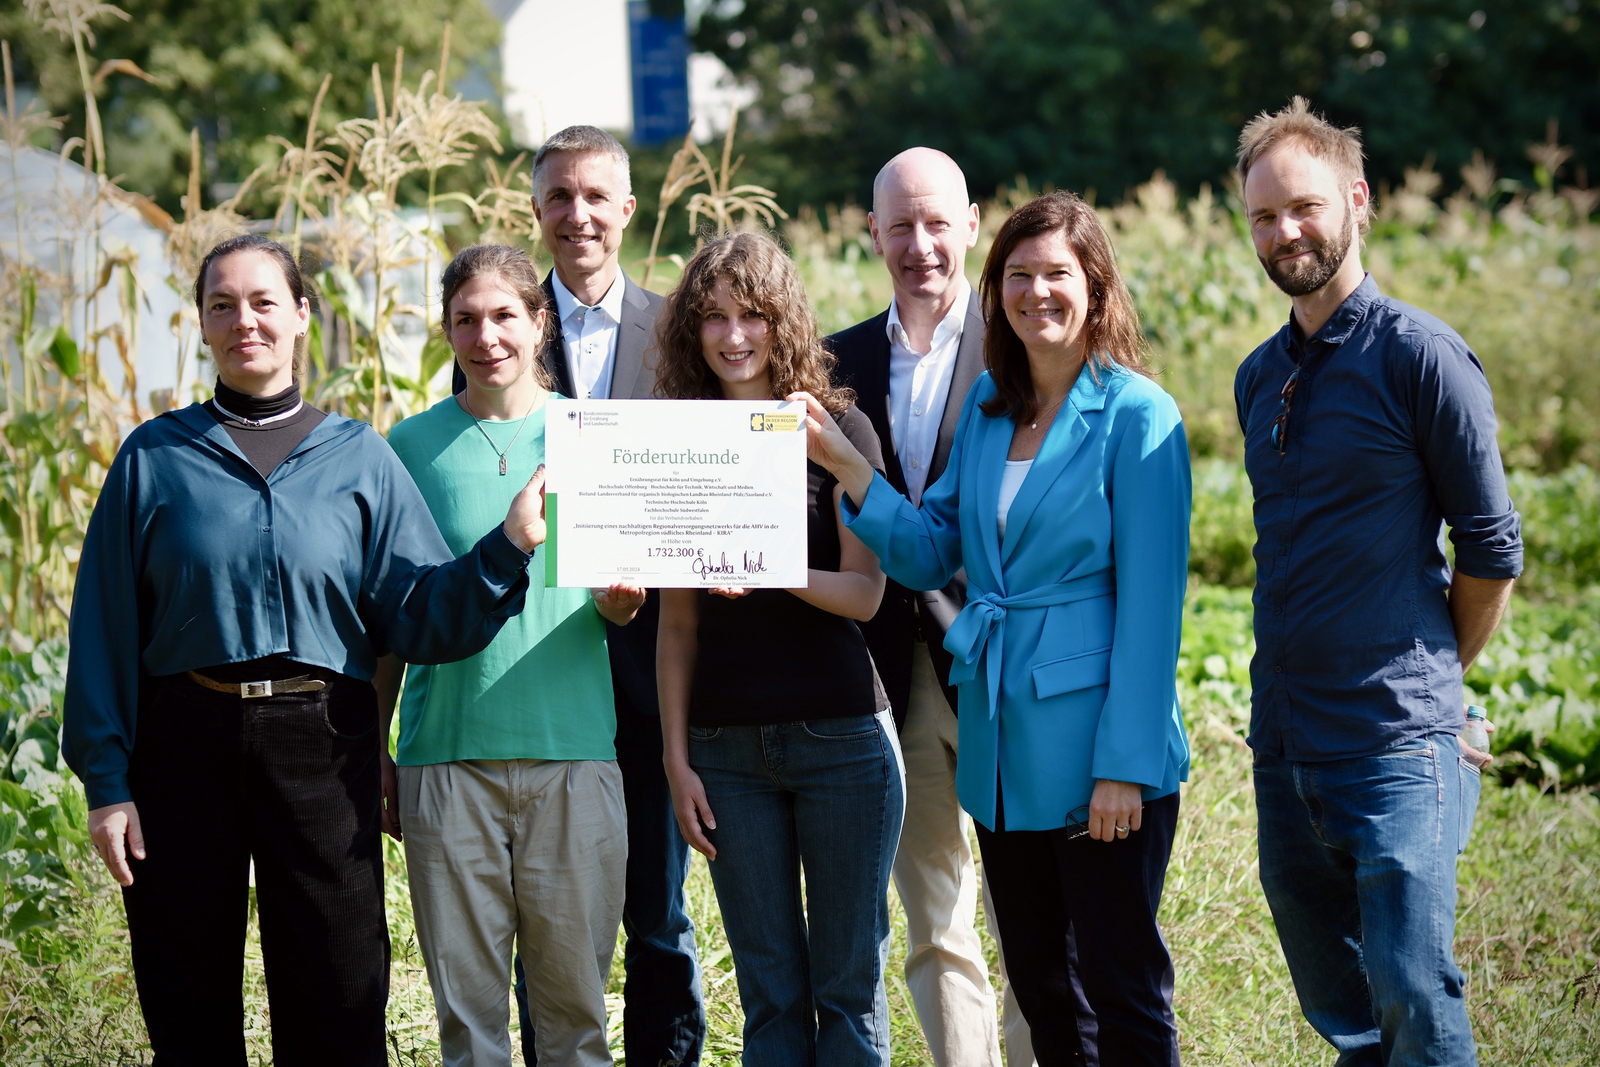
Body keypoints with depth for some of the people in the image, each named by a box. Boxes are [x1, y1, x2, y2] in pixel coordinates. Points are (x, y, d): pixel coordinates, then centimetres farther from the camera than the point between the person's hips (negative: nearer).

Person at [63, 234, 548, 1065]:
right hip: (185, 745, 0)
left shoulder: (359, 459, 7)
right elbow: (106, 628, 3)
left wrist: (507, 547, -16)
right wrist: (106, 782, -3)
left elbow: (418, 617, 0)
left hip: (320, 747, 0)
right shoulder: (155, 457, 5)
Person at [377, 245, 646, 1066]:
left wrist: (618, 600, -11)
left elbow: (620, 606, 12)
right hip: (446, 753, 0)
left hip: (572, 753, 0)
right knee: (465, 999, 1)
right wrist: (375, 755, 7)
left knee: (573, 996, 2)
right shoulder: (412, 446, 7)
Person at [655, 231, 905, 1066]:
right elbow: (677, 622, 9)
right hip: (727, 747, 2)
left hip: (839, 737, -2)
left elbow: (864, 591, -6)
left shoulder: (837, 430, 0)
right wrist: (675, 757, 3)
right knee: (769, 988, 5)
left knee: (848, 980, 2)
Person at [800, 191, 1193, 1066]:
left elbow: (1150, 602, -12)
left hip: (1097, 745, -7)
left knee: (1120, 984, 1)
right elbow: (931, 555, 9)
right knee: (1038, 987, 14)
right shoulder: (987, 407, 9)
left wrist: (1126, 763, -15)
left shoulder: (1135, 416, -10)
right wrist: (845, 466, -5)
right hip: (1002, 745, 7)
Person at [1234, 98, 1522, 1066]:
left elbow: (1492, 549, -6)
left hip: (1396, 745, -7)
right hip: (1284, 742, 7)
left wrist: (1435, 680, 5)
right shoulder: (1262, 377, 13)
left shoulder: (1420, 357, -9)